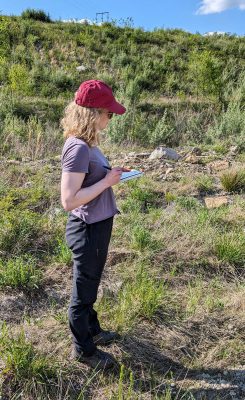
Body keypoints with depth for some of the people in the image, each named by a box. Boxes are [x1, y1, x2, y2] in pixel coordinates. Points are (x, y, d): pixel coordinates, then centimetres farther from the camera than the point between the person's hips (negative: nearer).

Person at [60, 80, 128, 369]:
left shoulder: (87, 142, 3)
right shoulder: (78, 148, -25)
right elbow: (69, 200, -29)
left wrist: (111, 173, 2)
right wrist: (107, 182, -22)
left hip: (98, 226, 9)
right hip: (88, 229, -9)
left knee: (89, 286, 26)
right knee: (83, 292, 12)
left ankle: (92, 330, 49)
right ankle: (84, 349, 35)